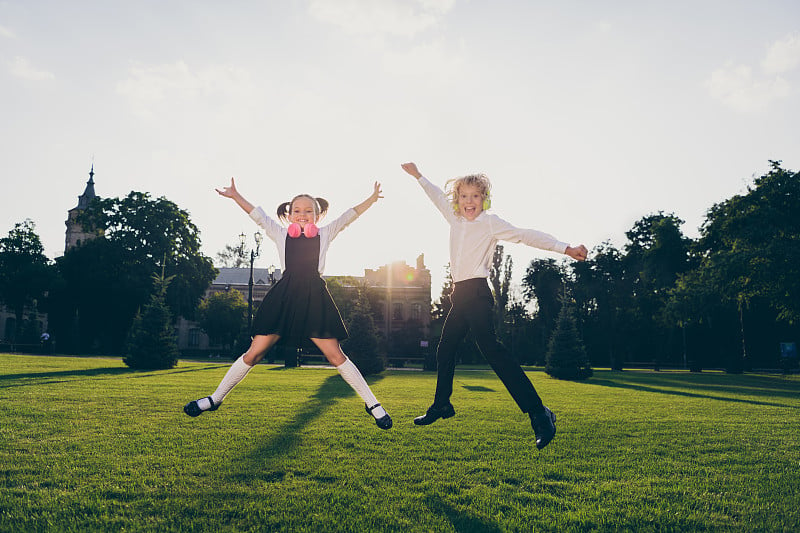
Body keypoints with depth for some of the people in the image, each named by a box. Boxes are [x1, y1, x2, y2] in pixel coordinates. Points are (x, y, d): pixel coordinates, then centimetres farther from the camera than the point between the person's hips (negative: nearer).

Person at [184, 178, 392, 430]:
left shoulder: (324, 234, 13)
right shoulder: (281, 234, 14)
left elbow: (350, 215, 11)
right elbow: (257, 214, 15)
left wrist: (372, 199, 7)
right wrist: (235, 196, 12)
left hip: (314, 297, -1)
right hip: (284, 295, 1)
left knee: (335, 354, -4)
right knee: (255, 352, 2)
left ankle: (372, 404, 6)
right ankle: (215, 399, 17)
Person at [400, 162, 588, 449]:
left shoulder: (490, 222, -4)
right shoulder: (455, 220, 14)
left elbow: (524, 235, -11)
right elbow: (438, 196, 31)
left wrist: (565, 248, -20)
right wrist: (418, 175, 42)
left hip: (476, 293, -8)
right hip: (460, 295, 8)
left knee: (491, 348, -21)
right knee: (444, 349, 16)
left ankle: (538, 413, -23)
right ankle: (441, 405, 36)